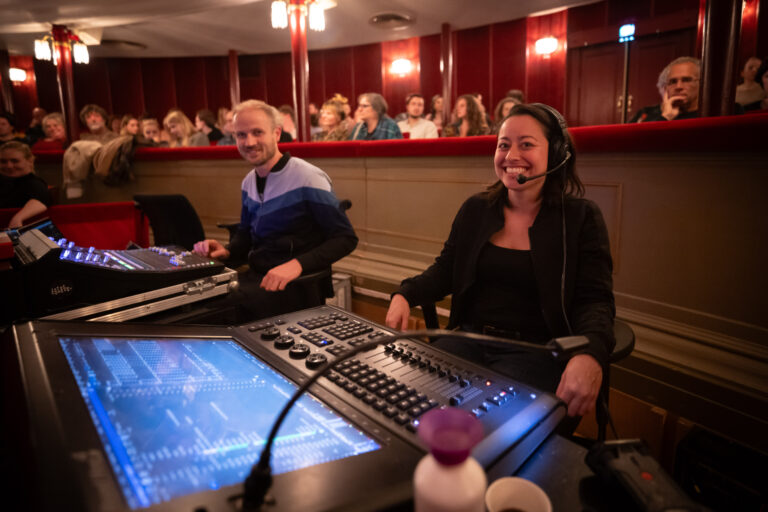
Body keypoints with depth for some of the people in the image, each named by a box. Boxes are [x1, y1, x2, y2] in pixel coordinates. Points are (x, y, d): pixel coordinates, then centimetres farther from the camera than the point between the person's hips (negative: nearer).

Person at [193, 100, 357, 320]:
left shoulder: (307, 178, -13)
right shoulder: (249, 182, 11)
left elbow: (346, 238, -14)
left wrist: (298, 264, -26)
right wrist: (228, 252, 2)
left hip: (297, 284, -6)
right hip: (256, 276, 7)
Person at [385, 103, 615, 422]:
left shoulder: (581, 217, 0)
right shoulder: (475, 209, 10)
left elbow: (595, 300, -5)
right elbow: (444, 271, 13)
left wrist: (591, 354, -26)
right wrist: (405, 295, -7)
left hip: (535, 351, -3)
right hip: (469, 340, 4)